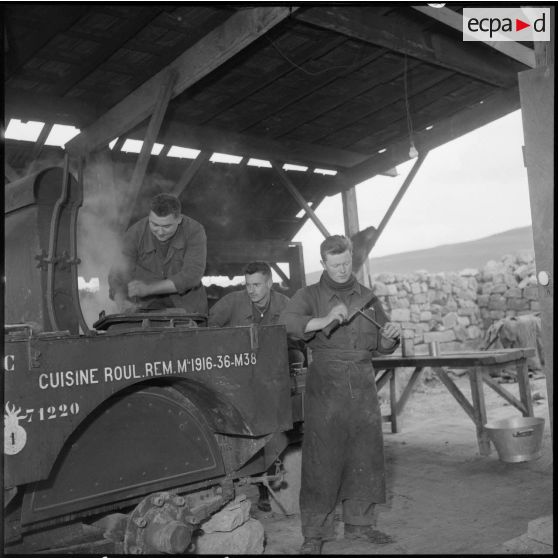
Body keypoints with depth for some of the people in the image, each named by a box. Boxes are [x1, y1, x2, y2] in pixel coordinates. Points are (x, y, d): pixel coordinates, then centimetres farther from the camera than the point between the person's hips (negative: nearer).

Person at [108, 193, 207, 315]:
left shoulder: (195, 232, -21)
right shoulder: (135, 233, -17)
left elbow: (192, 276, -27)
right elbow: (119, 276, -20)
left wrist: (148, 288, -35)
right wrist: (122, 303, -42)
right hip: (147, 305, 0)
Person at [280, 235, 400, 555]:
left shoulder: (367, 298, 13)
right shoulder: (310, 295, 2)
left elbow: (382, 347, 17)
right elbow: (289, 321, -19)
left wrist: (390, 337, -6)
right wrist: (324, 320, -33)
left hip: (363, 384, 4)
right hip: (326, 384, -4)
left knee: (366, 455, 8)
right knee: (322, 459, -2)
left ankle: (360, 523, 24)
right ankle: (314, 534, 7)